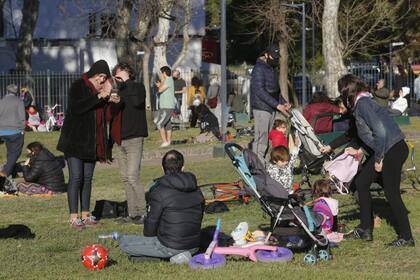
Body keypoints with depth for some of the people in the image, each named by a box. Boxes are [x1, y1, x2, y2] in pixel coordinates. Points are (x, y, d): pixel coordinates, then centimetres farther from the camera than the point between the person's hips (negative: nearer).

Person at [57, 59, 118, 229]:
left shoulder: (100, 89, 13)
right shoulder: (78, 86, -7)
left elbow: (103, 113, 16)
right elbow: (76, 107, -23)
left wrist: (108, 98, -2)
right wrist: (98, 97, -26)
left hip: (91, 142, 7)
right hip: (75, 140, -7)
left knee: (87, 178, 9)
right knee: (76, 177, -9)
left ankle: (85, 215, 14)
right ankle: (73, 217, -8)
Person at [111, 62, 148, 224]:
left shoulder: (138, 87, -3)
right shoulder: (119, 91, 16)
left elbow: (137, 101, -25)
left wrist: (127, 81, -18)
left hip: (134, 139, -7)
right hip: (120, 141, 7)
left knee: (132, 177, -15)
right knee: (125, 179, 6)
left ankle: (144, 212, -10)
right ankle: (133, 214, 11)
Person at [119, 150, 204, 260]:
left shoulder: (159, 191, -16)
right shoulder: (197, 190, 3)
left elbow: (151, 223, -10)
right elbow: (199, 218, 12)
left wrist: (148, 235, 11)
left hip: (170, 247, -7)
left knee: (124, 242, 4)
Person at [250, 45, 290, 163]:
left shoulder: (271, 69, 18)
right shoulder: (259, 69, -12)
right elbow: (259, 91, -20)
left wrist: (283, 102, 11)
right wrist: (277, 105, -22)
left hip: (271, 108, 9)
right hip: (261, 108, -9)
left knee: (267, 138, 8)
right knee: (261, 137, -11)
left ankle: (263, 161, 11)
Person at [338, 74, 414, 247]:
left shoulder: (362, 104, -16)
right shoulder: (361, 102, 14)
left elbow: (380, 131, -24)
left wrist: (378, 159, -17)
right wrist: (359, 151, 24)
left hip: (393, 149, -10)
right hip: (385, 150, 10)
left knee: (391, 193, -4)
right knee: (361, 182, 15)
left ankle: (406, 237, 6)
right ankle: (365, 230, 22)